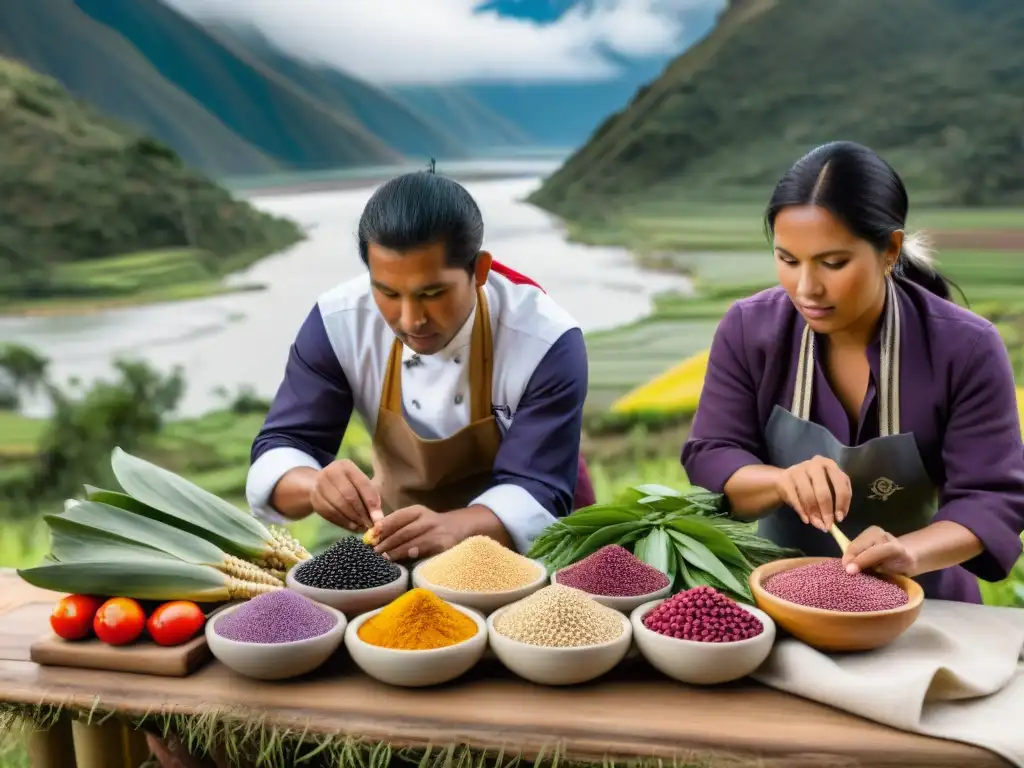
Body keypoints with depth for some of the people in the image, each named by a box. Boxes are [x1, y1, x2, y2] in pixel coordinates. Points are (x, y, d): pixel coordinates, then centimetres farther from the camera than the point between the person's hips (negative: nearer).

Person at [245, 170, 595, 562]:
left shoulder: (547, 342, -23)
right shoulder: (338, 324, -16)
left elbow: (538, 492, -25)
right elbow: (278, 454, -13)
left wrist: (451, 528, -44)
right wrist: (316, 485, -36)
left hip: (528, 546, -2)